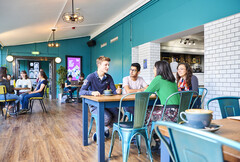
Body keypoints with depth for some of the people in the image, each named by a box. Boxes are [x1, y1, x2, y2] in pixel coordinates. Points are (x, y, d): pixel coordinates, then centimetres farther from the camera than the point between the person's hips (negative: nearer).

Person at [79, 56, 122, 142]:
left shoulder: (108, 77, 4)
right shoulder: (91, 77, -11)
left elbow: (113, 90, 4)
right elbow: (81, 92, -17)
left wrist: (117, 91, -21)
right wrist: (92, 92, -36)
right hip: (94, 104, -5)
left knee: (118, 114, -20)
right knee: (107, 117, -30)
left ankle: (105, 130, 6)